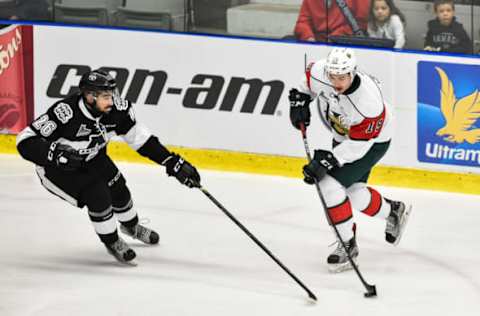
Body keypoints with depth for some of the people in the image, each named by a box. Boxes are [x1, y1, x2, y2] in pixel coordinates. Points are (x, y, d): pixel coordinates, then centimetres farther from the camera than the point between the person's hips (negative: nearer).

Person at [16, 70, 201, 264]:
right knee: (97, 196, -19)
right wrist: (55, 154, -49)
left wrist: (173, 163, -12)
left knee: (118, 190, 12)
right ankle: (111, 242, 8)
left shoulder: (115, 109, -22)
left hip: (91, 160, 6)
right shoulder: (65, 113, -39)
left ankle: (131, 226, 46)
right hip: (56, 168, -6)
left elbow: (139, 137, -9)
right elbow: (26, 142, -35)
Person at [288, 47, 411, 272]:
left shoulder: (368, 101, -39)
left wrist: (326, 161, -34)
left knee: (330, 185, -17)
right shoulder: (319, 72, -25)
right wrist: (299, 100, -7)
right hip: (343, 136, 7)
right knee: (353, 193, 7)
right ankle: (393, 211, 34)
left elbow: (358, 144, -31)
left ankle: (348, 245, -3)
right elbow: (307, 82, 3)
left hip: (372, 141, -7)